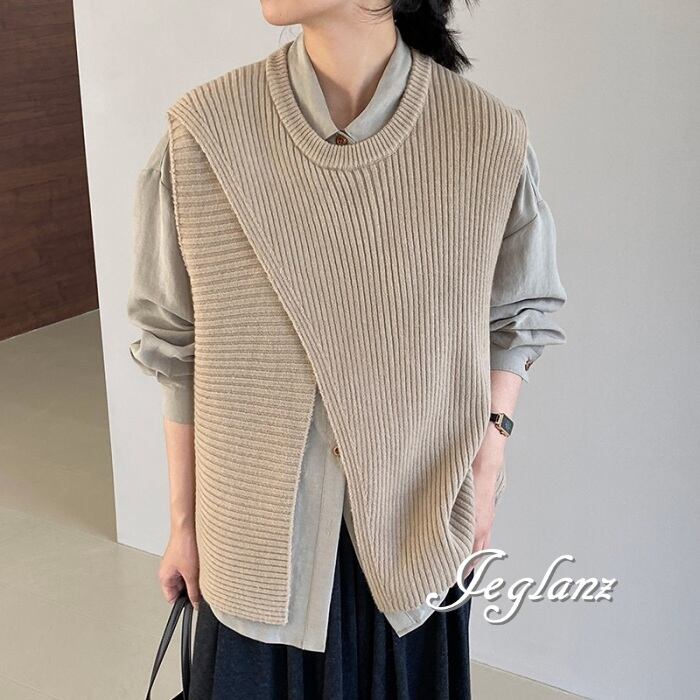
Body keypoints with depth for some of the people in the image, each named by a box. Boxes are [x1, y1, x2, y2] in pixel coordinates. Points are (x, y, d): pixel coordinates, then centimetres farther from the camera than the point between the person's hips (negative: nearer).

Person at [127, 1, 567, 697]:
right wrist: (183, 521, 3)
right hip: (259, 530, 0)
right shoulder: (201, 133, -12)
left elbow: (521, 313, 5)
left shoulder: (491, 141, -13)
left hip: (418, 527, 1)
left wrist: (490, 447, -7)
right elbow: (176, 347, -3)